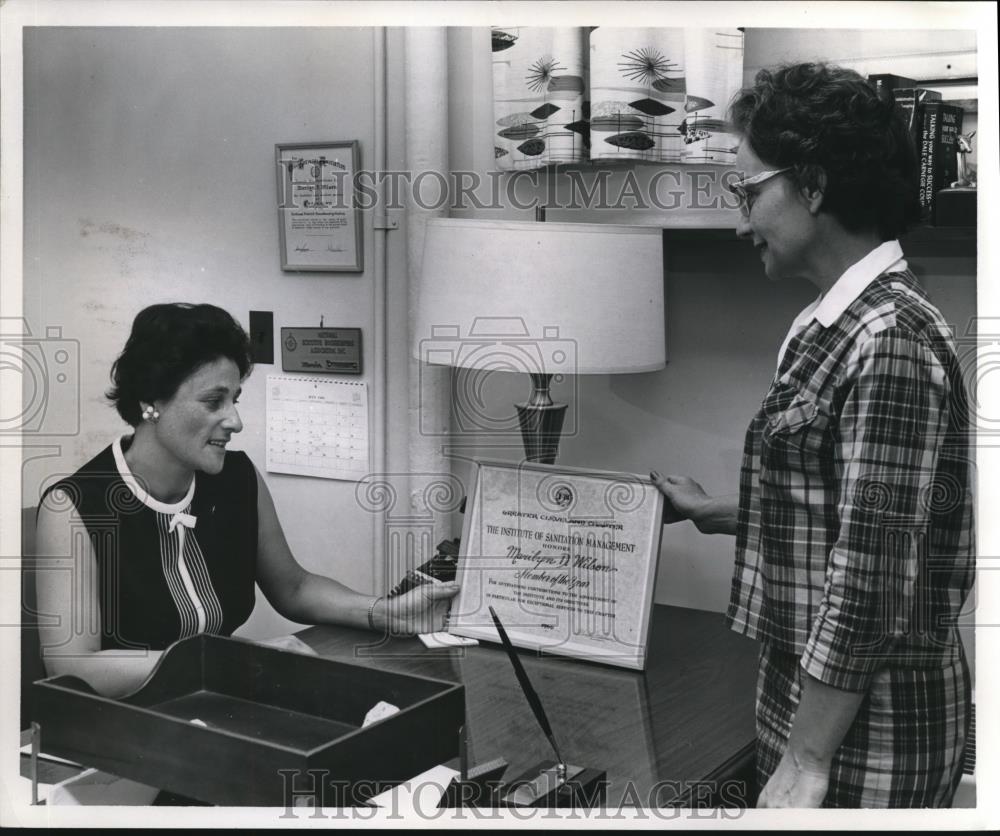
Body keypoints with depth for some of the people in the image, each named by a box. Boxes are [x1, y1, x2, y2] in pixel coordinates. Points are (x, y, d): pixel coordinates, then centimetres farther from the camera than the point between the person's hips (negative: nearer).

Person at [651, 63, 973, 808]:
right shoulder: (840, 327, 7)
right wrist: (713, 514, 22)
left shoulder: (888, 340, -21)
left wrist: (806, 761, -20)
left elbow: (871, 584, -23)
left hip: (865, 728, -9)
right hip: (820, 697, 9)